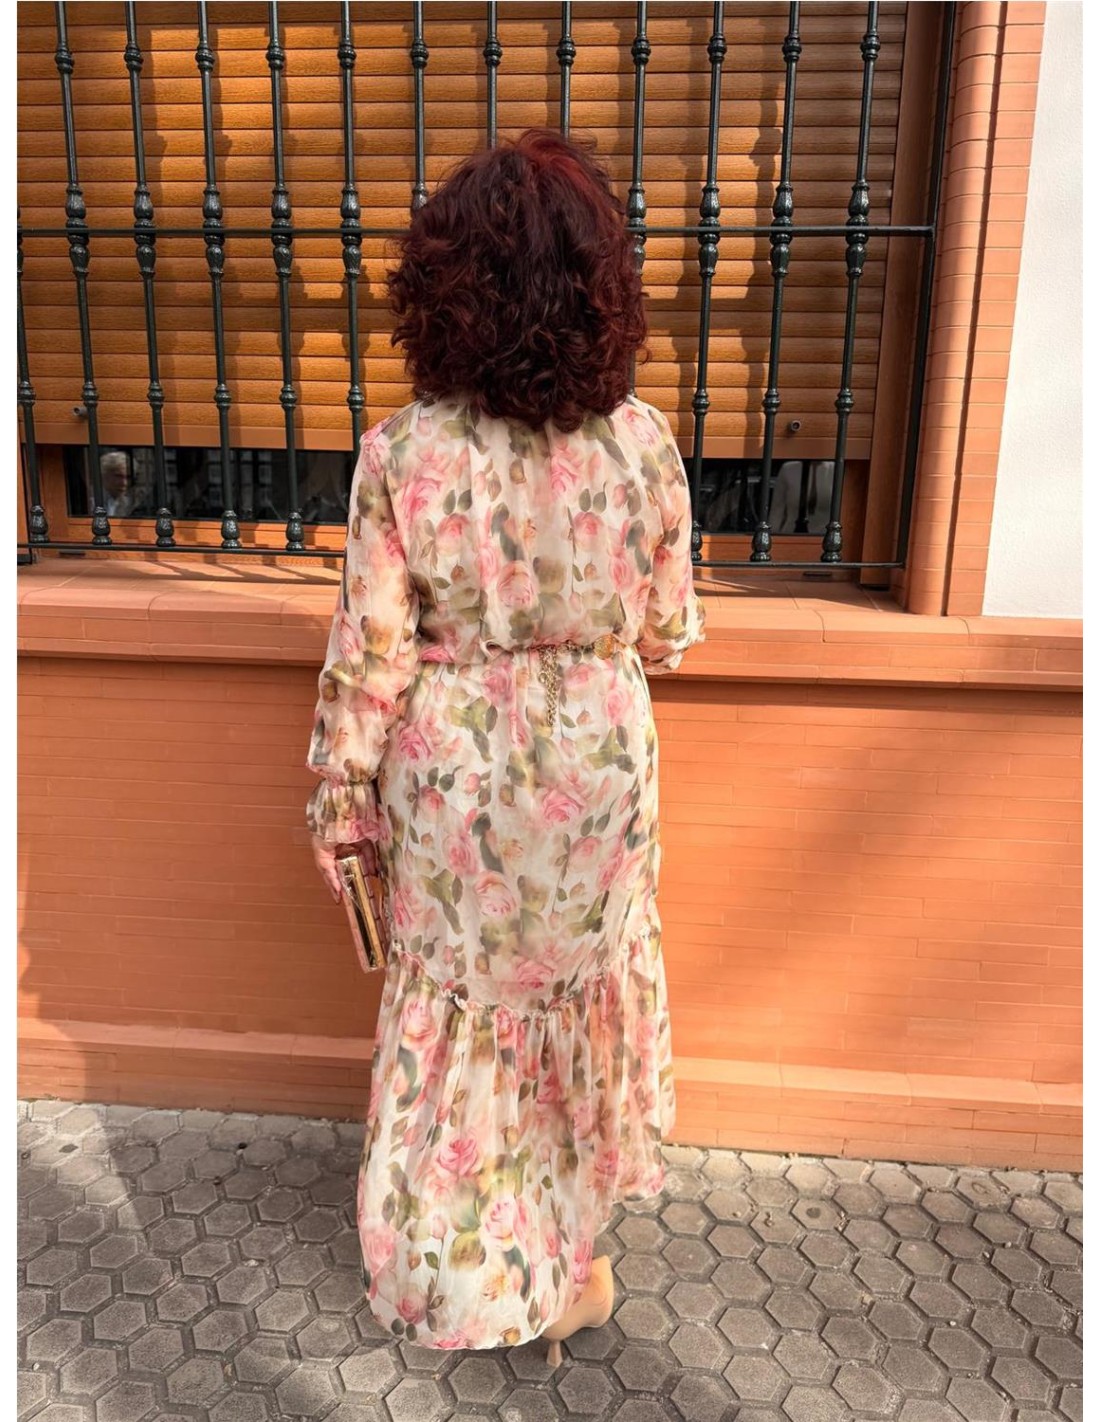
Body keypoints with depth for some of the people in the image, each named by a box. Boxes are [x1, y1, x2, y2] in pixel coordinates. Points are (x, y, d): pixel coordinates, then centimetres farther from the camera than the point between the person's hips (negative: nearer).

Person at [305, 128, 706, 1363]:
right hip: (597, 762, 2)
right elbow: (669, 631, -2)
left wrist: (338, 797, 1)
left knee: (455, 993, 19)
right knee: (585, 979, 22)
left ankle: (454, 1265, 41)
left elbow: (368, 653, -13)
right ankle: (568, 1249, 46)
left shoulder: (402, 453, -16)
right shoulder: (643, 442, -12)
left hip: (452, 769, -1)